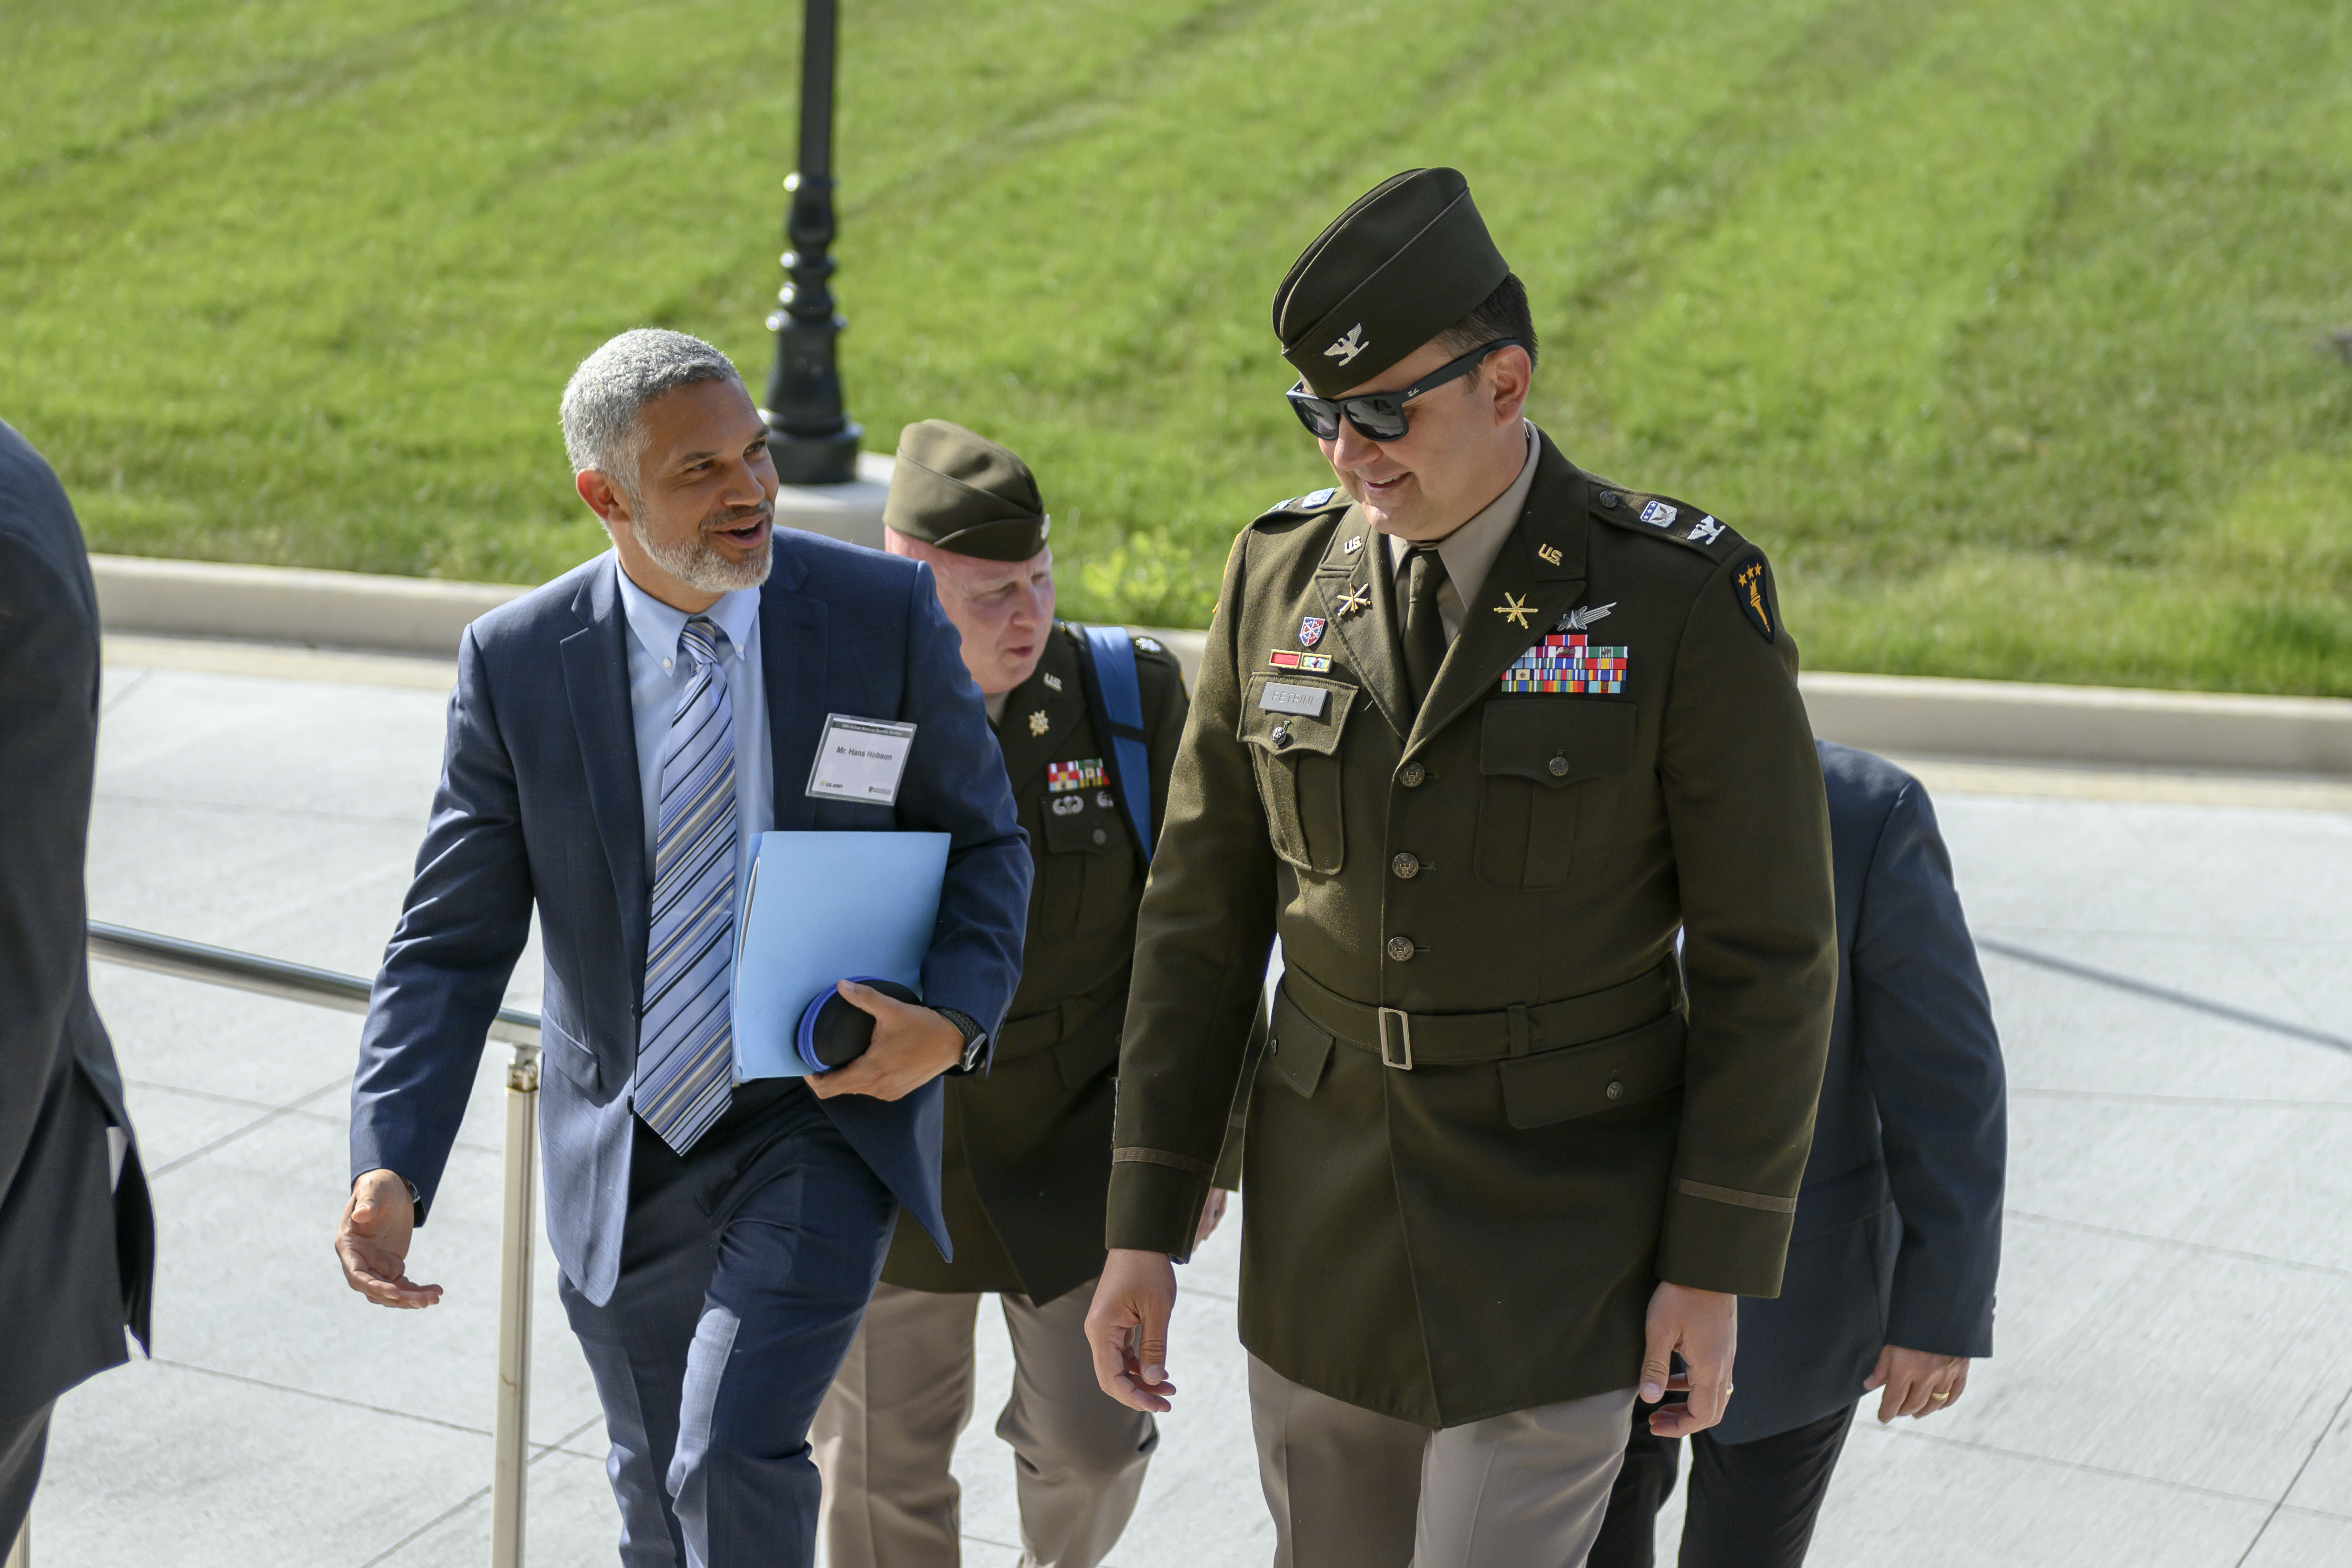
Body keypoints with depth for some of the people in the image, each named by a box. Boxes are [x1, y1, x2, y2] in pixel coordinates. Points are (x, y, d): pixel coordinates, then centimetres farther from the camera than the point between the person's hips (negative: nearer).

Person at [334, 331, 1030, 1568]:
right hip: (625, 1153, 2)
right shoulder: (515, 662, -8)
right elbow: (452, 943, -5)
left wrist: (953, 1022, -20)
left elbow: (982, 844, 0)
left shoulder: (884, 611, -10)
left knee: (735, 1456, -20)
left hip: (824, 1115, -2)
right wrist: (389, 1166, -19)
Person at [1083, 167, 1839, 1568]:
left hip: (1563, 1241, -4)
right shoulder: (1282, 577, -2)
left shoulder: (1689, 606, -15)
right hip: (1328, 1230, 5)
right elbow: (1204, 917, 3)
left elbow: (1768, 955, -10)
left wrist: (1717, 1266, -11)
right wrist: (1145, 1229, 1)